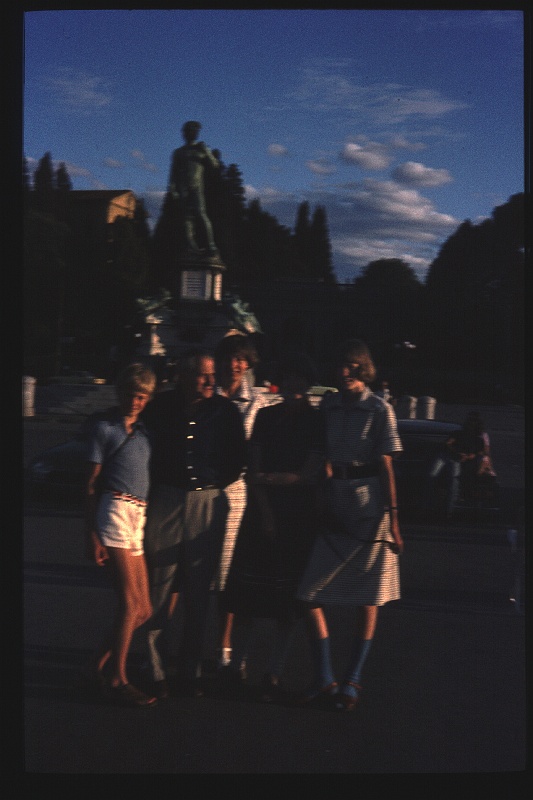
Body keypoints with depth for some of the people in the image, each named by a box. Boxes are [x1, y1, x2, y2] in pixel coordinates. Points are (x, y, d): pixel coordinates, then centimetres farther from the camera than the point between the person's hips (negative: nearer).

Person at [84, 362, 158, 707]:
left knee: (143, 608, 4)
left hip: (141, 517, 6)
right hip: (116, 512, -6)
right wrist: (91, 533, -7)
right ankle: (117, 679, 2)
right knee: (132, 602, -9)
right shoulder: (104, 427, 0)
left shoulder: (144, 430, 17)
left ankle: (103, 663, 21)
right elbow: (91, 484, -2)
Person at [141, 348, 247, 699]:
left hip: (208, 503, 1)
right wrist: (155, 482, 4)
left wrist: (216, 481, 6)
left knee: (199, 592, 6)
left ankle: (191, 671, 16)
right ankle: (154, 671, 11)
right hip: (165, 500, 0)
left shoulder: (225, 410, 3)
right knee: (159, 589, 0)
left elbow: (238, 457, 12)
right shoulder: (160, 406, 2)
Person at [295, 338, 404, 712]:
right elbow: (321, 459, 11)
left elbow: (386, 467, -4)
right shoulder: (328, 406, 9)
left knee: (368, 598, 3)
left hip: (369, 509, -4)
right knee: (309, 592, -1)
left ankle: (352, 681, 12)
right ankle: (324, 680, 8)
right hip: (332, 509, 4)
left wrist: (393, 517, -9)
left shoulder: (380, 409, -1)